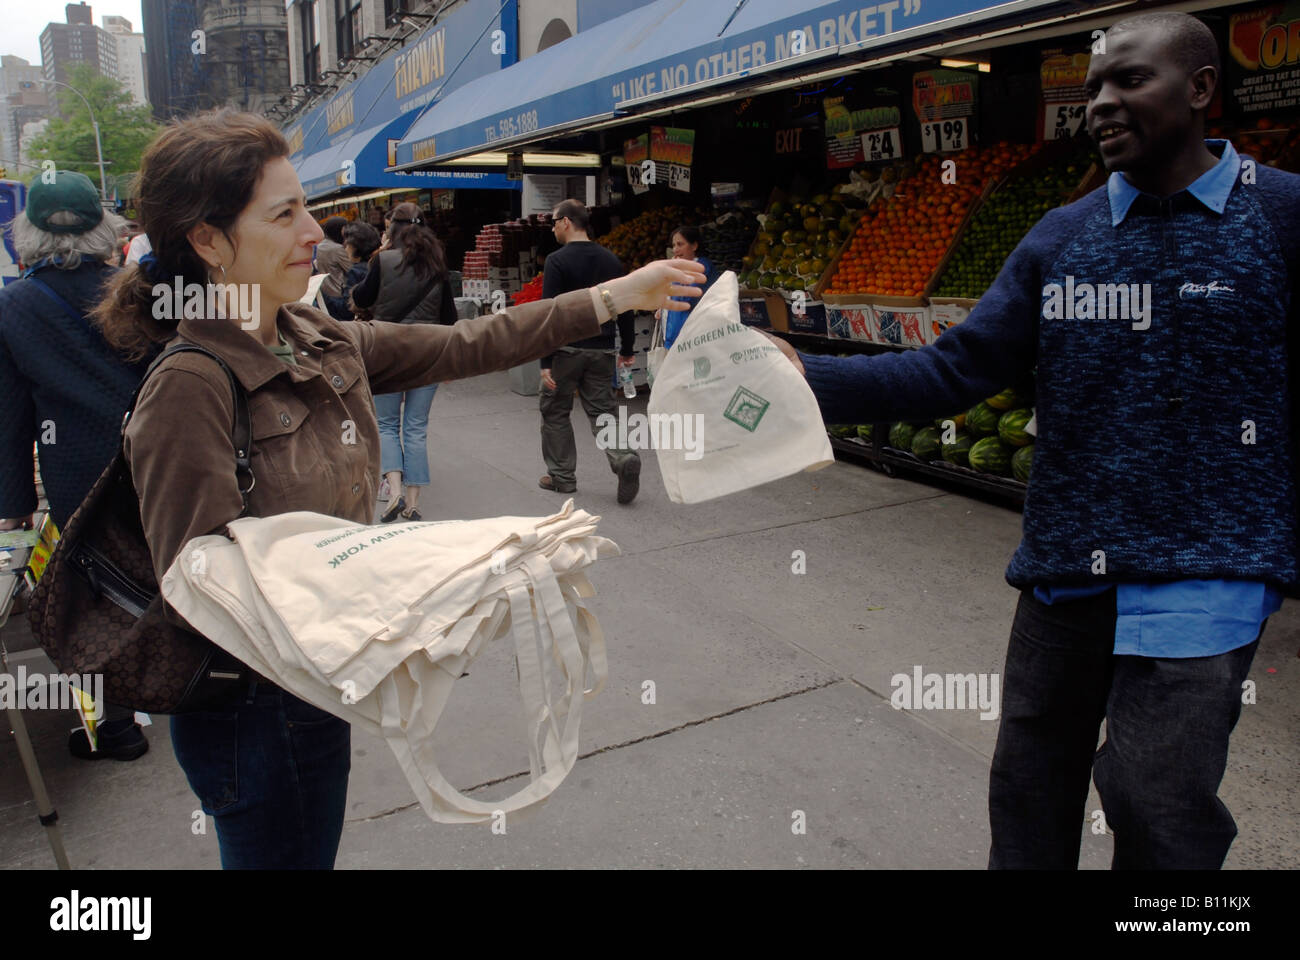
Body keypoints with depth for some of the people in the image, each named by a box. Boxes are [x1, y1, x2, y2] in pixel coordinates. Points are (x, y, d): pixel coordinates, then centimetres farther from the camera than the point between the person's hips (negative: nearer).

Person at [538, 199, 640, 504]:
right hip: (601, 350, 5)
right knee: (601, 411, 10)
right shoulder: (610, 260, 7)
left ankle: (562, 476, 18)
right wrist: (627, 349, 18)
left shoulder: (557, 261, -10)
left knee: (555, 411, 12)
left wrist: (545, 361, -15)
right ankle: (623, 458, -15)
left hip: (566, 349, -5)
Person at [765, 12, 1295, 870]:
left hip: (1204, 568, -4)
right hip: (1066, 564, 4)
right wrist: (808, 377, -14)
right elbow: (958, 368, -2)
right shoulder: (1061, 237, 5)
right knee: (1031, 785, 15)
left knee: (1154, 799, -5)